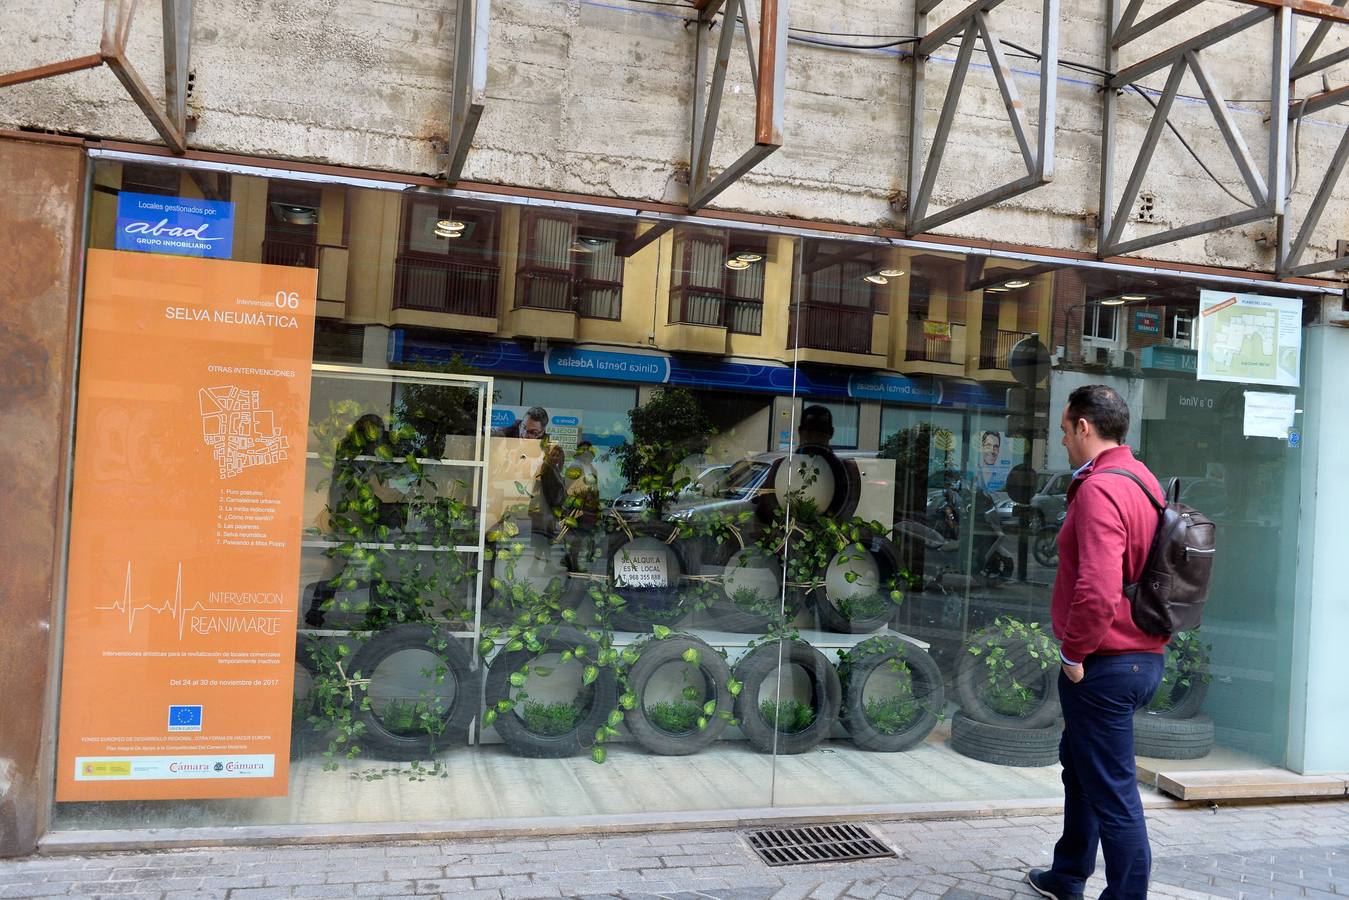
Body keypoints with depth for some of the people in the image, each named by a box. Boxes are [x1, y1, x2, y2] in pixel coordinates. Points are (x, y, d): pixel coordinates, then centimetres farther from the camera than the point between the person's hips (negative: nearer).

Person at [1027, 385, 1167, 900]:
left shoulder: (1099, 490, -21)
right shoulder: (1143, 480, 11)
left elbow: (1098, 590, -32)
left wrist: (1074, 652, -17)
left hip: (1103, 665, -11)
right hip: (1143, 657, 11)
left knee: (1112, 790, 0)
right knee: (1080, 765, 24)